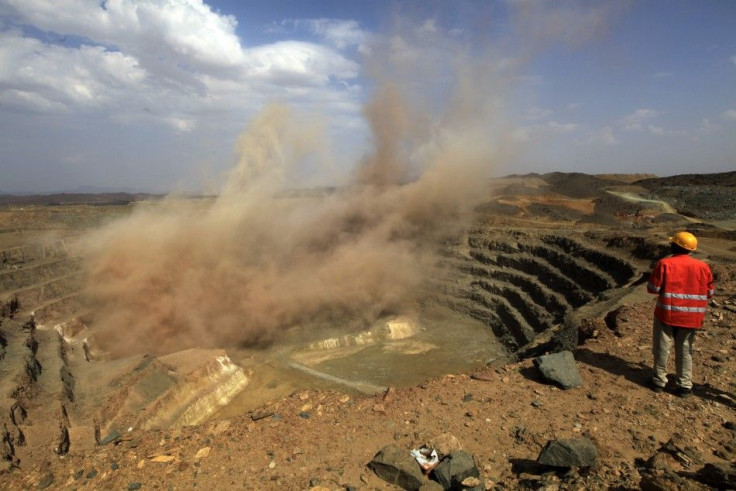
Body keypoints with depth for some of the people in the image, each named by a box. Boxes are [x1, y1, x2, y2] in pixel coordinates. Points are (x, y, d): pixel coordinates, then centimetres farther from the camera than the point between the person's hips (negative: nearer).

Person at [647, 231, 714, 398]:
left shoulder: (665, 264, -14)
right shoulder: (703, 267, -2)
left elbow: (653, 288, -12)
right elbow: (709, 293, 7)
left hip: (667, 314, -3)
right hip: (692, 317, 3)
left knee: (662, 348, 9)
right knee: (685, 350, 14)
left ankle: (659, 381, 18)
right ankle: (685, 385, 19)